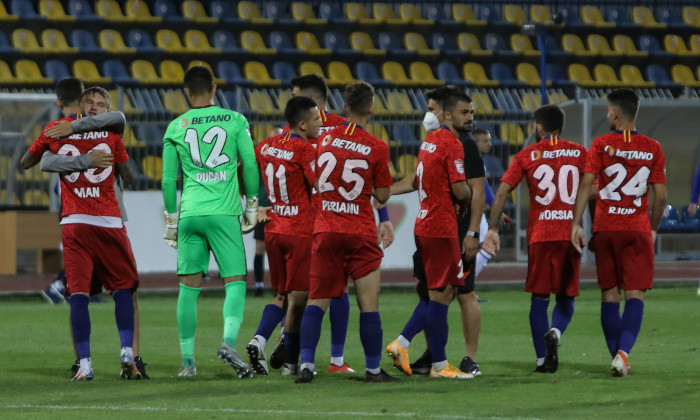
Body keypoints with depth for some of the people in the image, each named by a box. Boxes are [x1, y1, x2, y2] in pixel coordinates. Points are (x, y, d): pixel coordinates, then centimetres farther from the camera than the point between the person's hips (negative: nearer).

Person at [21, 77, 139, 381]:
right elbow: (128, 177, 8)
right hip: (109, 220, 0)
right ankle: (127, 350, -6)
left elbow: (25, 163, 18)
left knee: (79, 292, -1)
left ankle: (85, 363, -8)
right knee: (123, 287, 10)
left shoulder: (53, 131, 3)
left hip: (74, 222, 0)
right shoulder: (108, 129, 4)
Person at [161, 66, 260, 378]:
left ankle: (188, 360, 6)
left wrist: (171, 220, 19)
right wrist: (252, 205, 15)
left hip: (189, 213, 2)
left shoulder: (176, 127, 8)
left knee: (189, 287, 6)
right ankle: (229, 342, -22)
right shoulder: (235, 120, 3)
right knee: (235, 282, 1)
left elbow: (169, 179, 10)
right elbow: (250, 165, 2)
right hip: (224, 212, -2)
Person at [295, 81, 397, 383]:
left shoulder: (325, 139, 4)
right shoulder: (376, 148, -7)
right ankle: (373, 369, 5)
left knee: (317, 301, 5)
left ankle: (306, 364, -5)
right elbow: (382, 196, 0)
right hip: (360, 232, -3)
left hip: (325, 231, 3)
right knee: (369, 303, 2)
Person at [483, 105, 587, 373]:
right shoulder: (579, 153, 7)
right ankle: (555, 332, -21)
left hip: (539, 235, -1)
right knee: (566, 296, 9)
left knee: (539, 298, 7)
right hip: (571, 234, 1)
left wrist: (493, 229, 0)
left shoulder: (527, 155, 5)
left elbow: (503, 191, -1)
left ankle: (543, 360, 3)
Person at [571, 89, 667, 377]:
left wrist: (576, 224, -8)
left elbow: (586, 184, -10)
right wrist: (653, 229, 14)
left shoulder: (602, 145, -1)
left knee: (609, 295, 9)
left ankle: (617, 357, 9)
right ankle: (622, 352, -22)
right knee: (634, 295, -2)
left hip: (605, 229, 0)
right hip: (638, 229, 0)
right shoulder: (653, 148, 3)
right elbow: (660, 194, 2)